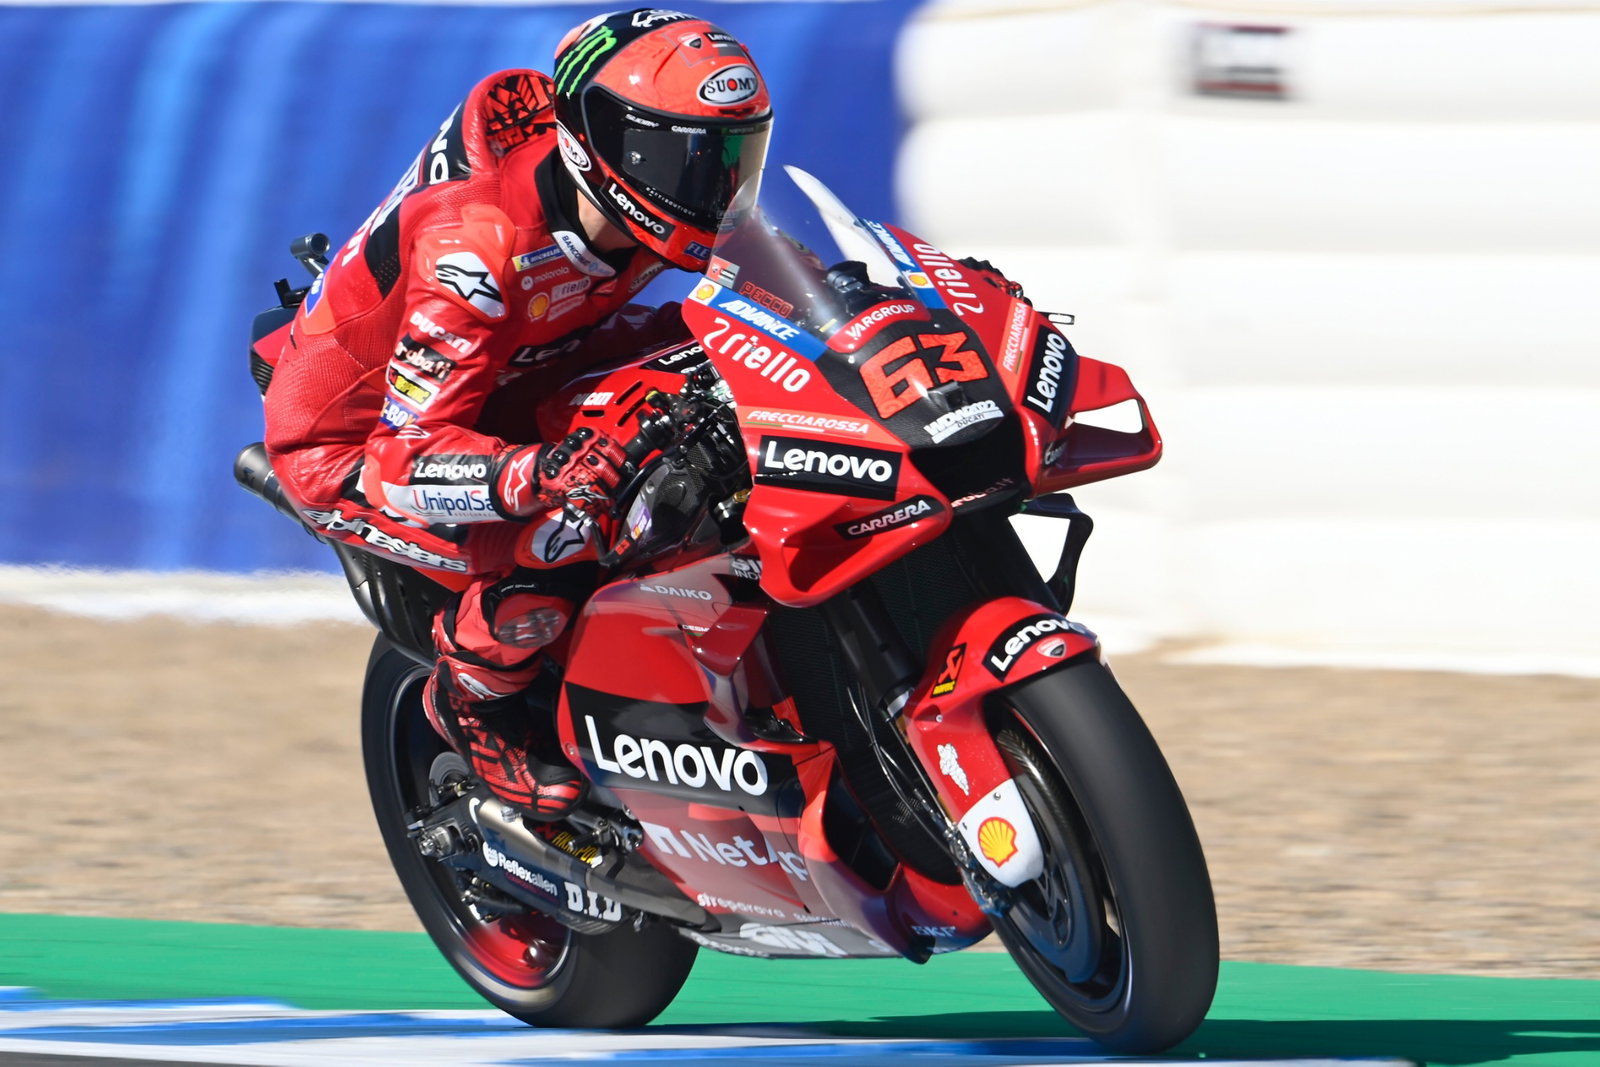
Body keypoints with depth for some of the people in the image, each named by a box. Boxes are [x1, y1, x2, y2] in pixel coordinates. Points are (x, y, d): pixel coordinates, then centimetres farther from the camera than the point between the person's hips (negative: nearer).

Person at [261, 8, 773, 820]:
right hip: (351, 443, -8)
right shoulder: (480, 243, -35)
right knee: (563, 538, -31)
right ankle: (470, 698, -4)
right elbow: (407, 456, -36)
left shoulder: (646, 221, -12)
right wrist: (536, 474, -55)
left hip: (494, 398, 8)